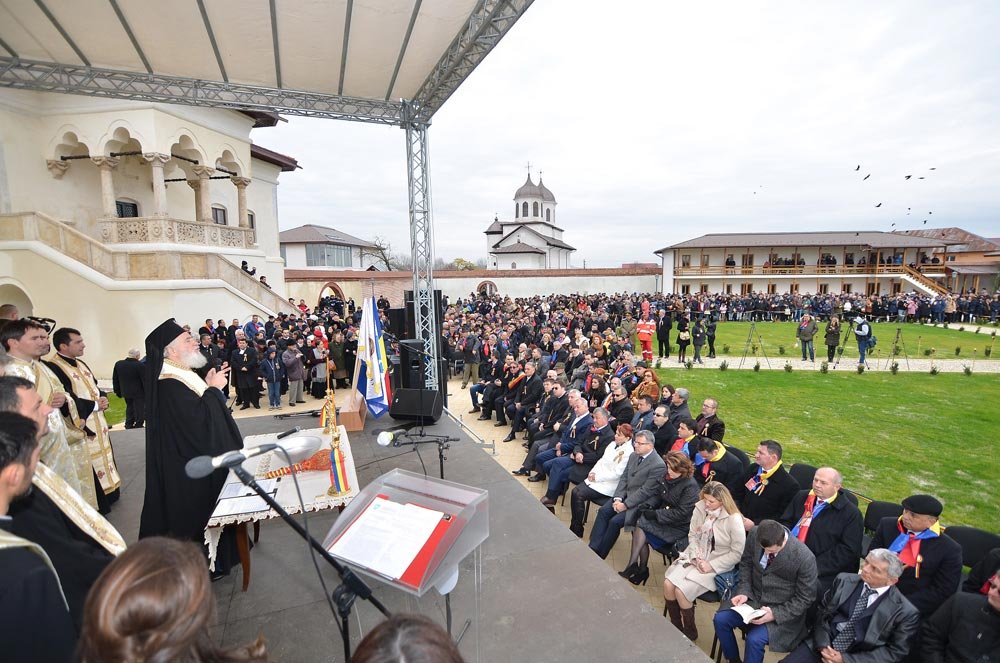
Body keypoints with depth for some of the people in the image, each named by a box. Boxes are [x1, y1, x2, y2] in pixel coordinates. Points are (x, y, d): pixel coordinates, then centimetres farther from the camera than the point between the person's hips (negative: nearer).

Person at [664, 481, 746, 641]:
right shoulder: (700, 508, -5)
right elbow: (692, 535, 4)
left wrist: (711, 566, -17)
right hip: (695, 556, 5)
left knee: (681, 591, -21)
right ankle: (675, 627, 8)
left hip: (717, 565, -5)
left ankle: (690, 632, 7)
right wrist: (696, 557, -12)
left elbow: (737, 553, -13)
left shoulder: (734, 520, -19)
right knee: (668, 584, -16)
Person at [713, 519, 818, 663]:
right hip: (753, 599, 4)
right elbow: (746, 563, 3)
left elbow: (805, 598, -12)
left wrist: (775, 614, -20)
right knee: (720, 619, -10)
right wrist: (744, 592, -10)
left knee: (754, 639, -25)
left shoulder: (805, 558, -26)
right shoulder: (754, 535, -15)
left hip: (783, 611, -4)